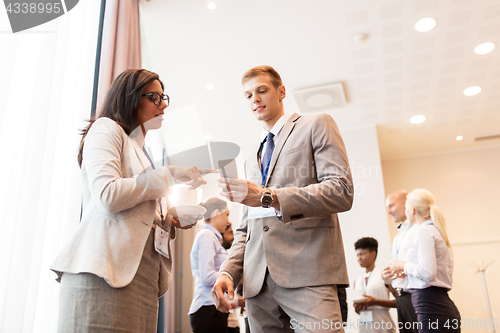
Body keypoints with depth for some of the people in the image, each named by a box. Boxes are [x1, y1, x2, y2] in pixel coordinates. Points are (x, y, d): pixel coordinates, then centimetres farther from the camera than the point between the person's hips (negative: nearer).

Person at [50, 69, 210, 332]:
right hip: (106, 270, -8)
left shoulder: (141, 152, 28)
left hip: (142, 276, 8)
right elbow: (108, 196, -14)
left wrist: (173, 221, 8)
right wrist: (170, 174, -8)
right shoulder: (106, 128, 4)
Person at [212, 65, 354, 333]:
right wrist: (228, 272, 5)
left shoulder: (316, 126, 7)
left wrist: (268, 197, -16)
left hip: (308, 273, -5)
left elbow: (342, 192, -8)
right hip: (258, 281, 6)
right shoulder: (252, 160, 25)